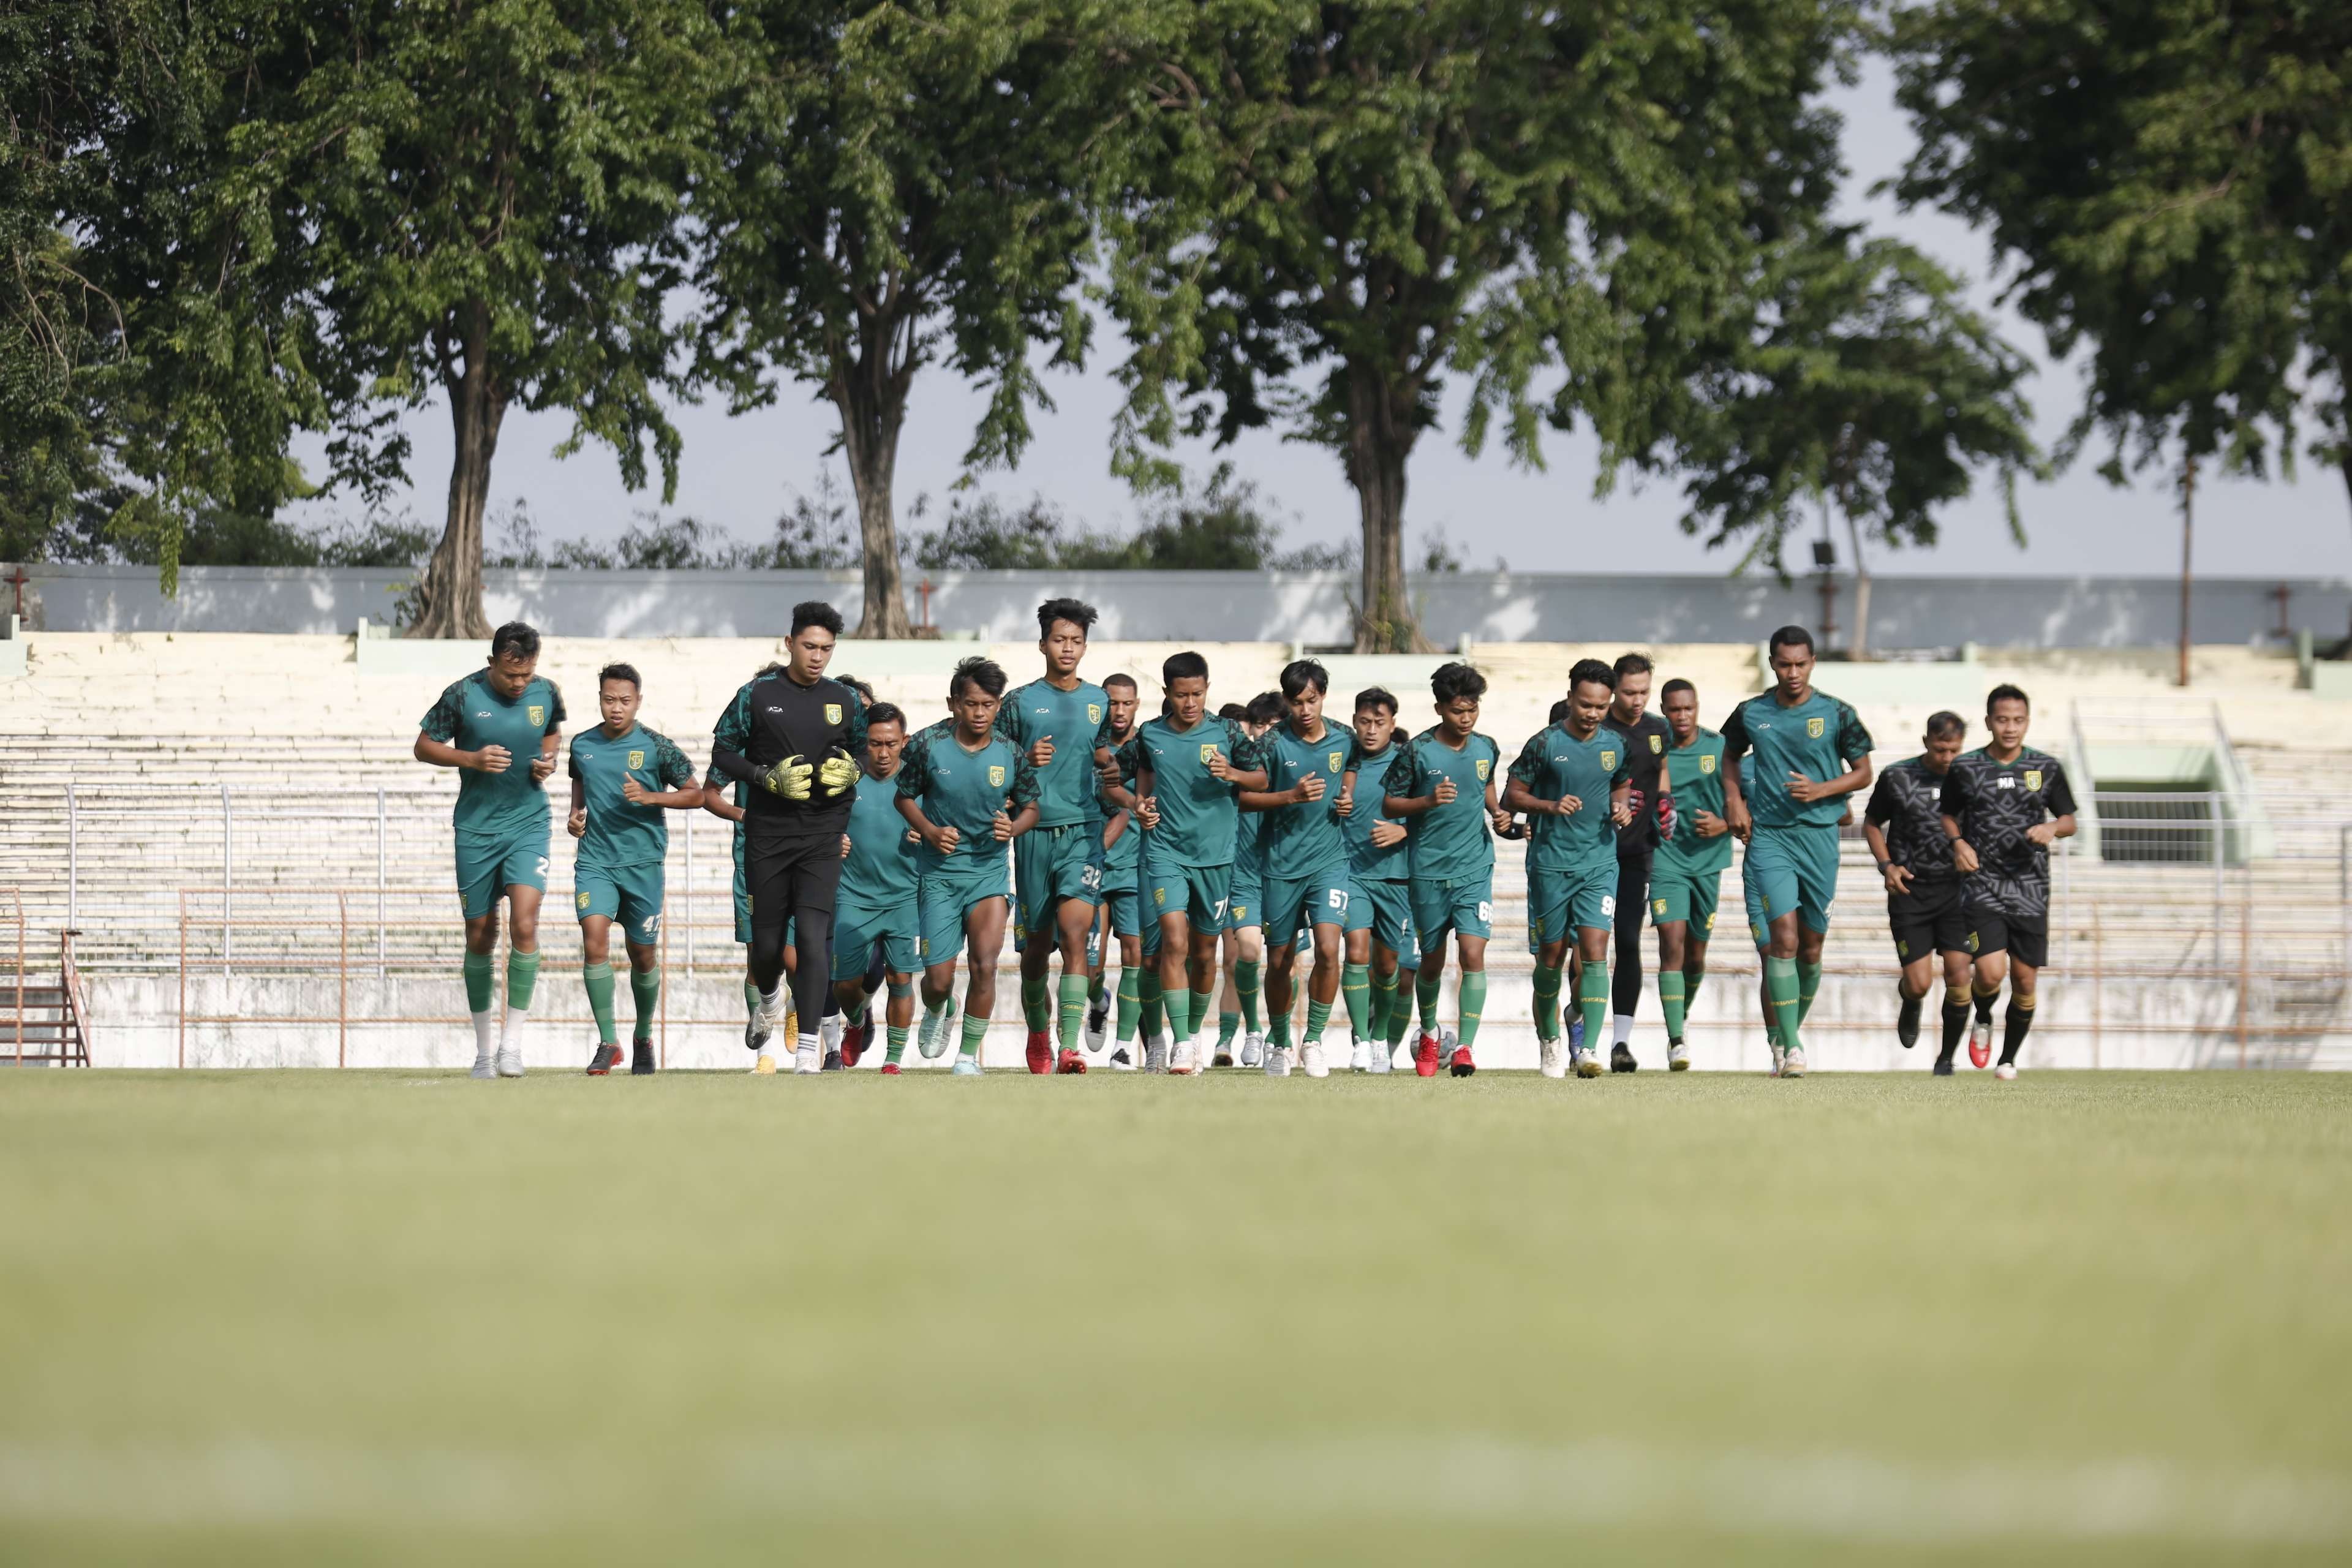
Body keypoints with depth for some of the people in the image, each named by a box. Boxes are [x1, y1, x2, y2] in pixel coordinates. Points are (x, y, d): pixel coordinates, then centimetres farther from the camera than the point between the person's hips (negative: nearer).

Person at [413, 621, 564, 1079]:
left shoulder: (546, 693, -1)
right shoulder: (463, 695, -9)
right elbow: (424, 747, -1)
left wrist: (549, 758, -1)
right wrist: (471, 759, -17)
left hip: (528, 822, 1)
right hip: (476, 826, -1)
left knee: (525, 924, -17)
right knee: (481, 935, 6)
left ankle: (512, 1042, -11)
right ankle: (484, 1047, 19)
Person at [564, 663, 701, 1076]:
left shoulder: (655, 747, -4)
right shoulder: (582, 745, 5)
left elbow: (694, 795, 1)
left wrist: (650, 797, -14)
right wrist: (574, 815, 6)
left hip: (643, 861, -1)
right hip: (594, 860, 1)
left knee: (642, 955, 8)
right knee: (594, 941, -18)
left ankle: (643, 1037, 32)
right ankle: (607, 1043, -12)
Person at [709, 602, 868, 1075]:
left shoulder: (847, 702, 7)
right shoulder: (757, 697, 1)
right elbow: (722, 753, 4)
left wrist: (851, 773, -7)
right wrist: (769, 777, -11)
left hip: (823, 835, 0)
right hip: (768, 834, 0)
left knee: (813, 936, -14)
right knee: (767, 941, 6)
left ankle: (809, 1044, -14)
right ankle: (769, 994, 42)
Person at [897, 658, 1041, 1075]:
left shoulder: (1011, 755, -5)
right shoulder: (928, 746, -8)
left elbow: (1030, 808, 8)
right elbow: (905, 797, 5)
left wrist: (1012, 828, -14)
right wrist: (931, 831, -13)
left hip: (989, 869, 0)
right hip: (939, 872, 0)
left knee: (985, 965, -16)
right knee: (939, 979, -1)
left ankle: (969, 1053, 1)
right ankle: (936, 1012, 37)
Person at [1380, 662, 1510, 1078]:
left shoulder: (1486, 748, 3)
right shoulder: (1418, 751, -8)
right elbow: (1389, 804, -3)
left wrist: (1497, 814, 5)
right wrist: (1428, 801, -19)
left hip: (1475, 868, 1)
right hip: (1428, 869, -1)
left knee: (1473, 953, -15)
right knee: (1432, 960, 12)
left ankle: (1464, 1046, -14)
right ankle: (1429, 1034, 37)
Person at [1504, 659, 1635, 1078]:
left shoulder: (1618, 745, 4)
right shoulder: (1545, 744, -6)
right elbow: (1511, 796, -1)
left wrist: (1622, 808, -1)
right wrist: (1551, 806, -17)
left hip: (1600, 864, 1)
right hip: (1551, 864, -1)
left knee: (1594, 949, -13)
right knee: (1552, 955, 8)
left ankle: (1588, 1049, -17)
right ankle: (1548, 1041, 27)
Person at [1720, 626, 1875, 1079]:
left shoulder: (1836, 714, -1)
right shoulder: (1751, 714, 2)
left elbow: (1863, 773, 6)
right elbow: (1730, 757, 21)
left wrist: (1822, 790, -11)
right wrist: (1734, 800, 4)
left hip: (1819, 833, 1)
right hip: (1768, 836, -1)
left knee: (1811, 946, 7)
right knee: (1783, 939, -14)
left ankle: (1792, 1028, 30)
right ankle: (1788, 1045, -13)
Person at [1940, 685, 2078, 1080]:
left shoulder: (2047, 769, 4)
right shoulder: (1966, 768, 2)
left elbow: (2069, 821, 12)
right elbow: (1948, 816, 15)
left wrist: (2052, 829, -10)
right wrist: (1958, 843, -5)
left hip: (2031, 890, 2)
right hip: (1983, 885, -2)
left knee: (2025, 981, 2)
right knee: (1991, 972, -17)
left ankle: (2009, 1058, 21)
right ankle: (1983, 1020, 17)